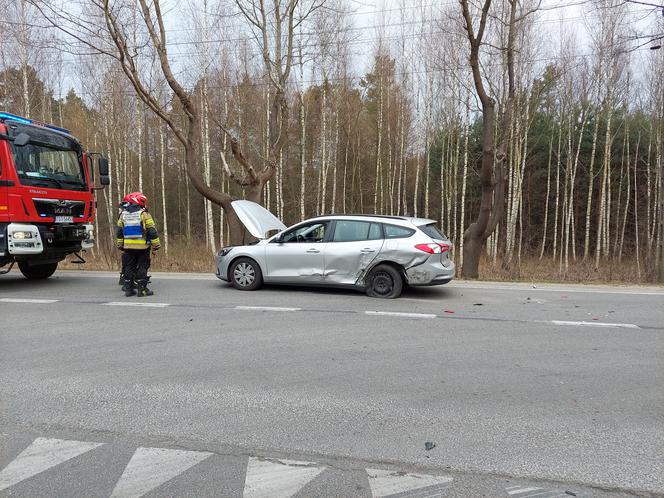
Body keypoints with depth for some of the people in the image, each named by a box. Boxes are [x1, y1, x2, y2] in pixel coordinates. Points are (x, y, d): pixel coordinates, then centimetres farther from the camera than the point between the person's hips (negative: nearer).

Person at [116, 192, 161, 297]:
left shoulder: (123, 214, 8)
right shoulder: (144, 214, -8)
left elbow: (118, 232, 14)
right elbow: (152, 231, -10)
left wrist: (120, 245, 22)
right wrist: (156, 245, -3)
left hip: (128, 246, 5)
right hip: (142, 247, -4)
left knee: (129, 267, 11)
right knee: (142, 267, 1)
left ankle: (128, 289, 14)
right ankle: (142, 289, 1)